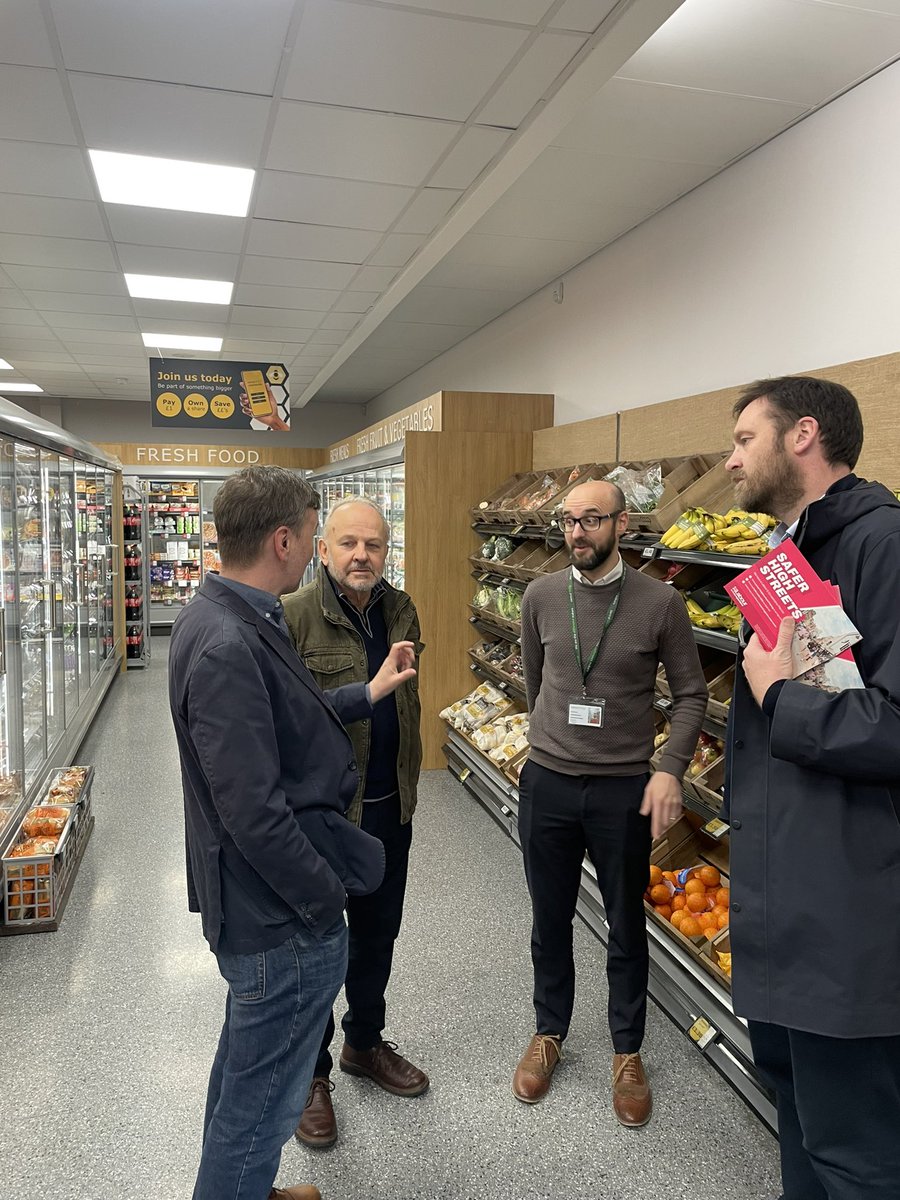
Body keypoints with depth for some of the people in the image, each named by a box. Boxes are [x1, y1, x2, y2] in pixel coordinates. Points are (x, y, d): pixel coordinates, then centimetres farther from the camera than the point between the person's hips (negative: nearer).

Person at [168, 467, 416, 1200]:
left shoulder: (228, 620, 4)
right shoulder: (228, 646, -29)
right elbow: (253, 811, -29)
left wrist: (366, 695, 18)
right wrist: (326, 895, -17)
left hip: (257, 903, 11)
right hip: (284, 918, -11)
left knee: (246, 1069, 29)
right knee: (264, 1099, 10)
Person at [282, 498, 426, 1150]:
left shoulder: (400, 609, 4)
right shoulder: (294, 617, -17)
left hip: (390, 806, 6)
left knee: (378, 931, 22)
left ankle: (364, 1042, 45)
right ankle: (310, 1073, 33)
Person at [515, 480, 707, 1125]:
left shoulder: (660, 602, -10)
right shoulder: (541, 596, -2)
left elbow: (692, 694, -4)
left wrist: (670, 769, -14)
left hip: (625, 790, -2)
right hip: (547, 783, 2)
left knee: (627, 926, 14)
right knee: (551, 920, 17)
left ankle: (628, 1051, 35)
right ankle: (549, 1033, 39)